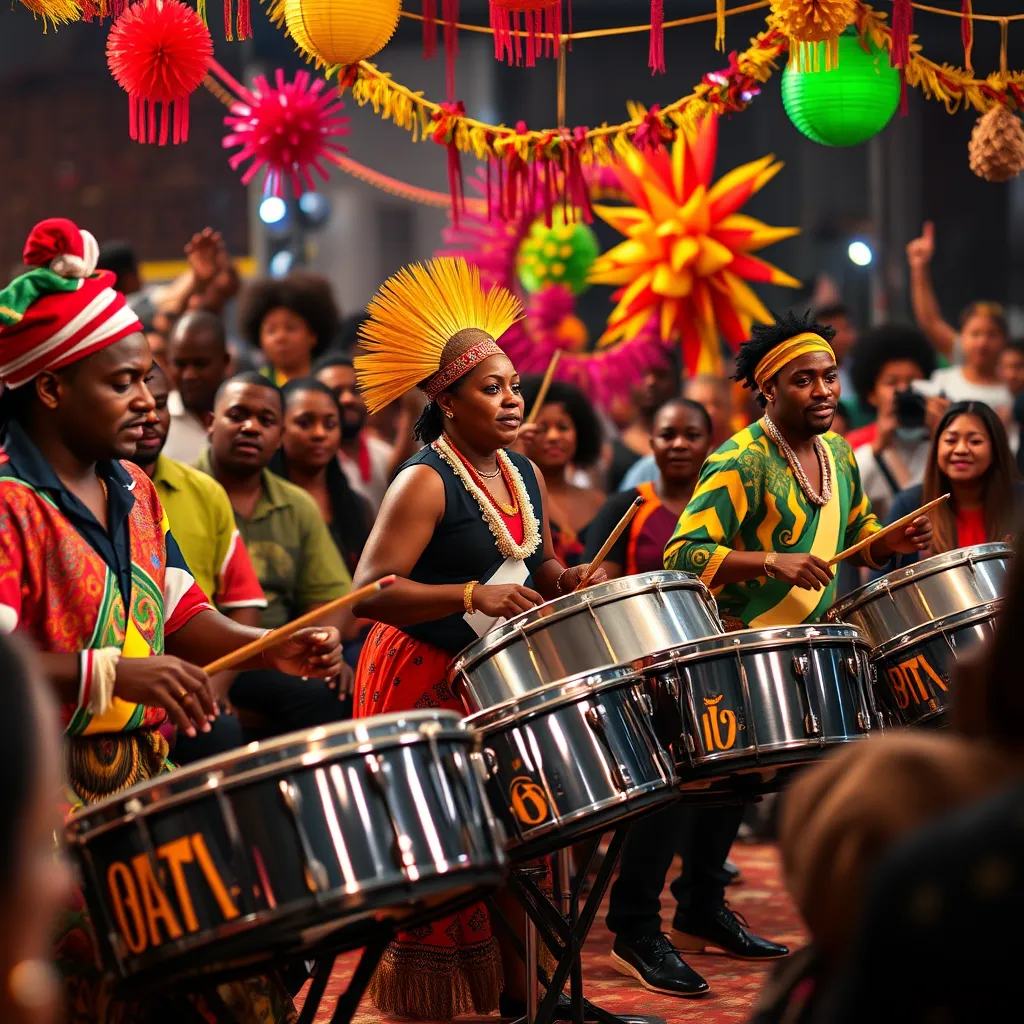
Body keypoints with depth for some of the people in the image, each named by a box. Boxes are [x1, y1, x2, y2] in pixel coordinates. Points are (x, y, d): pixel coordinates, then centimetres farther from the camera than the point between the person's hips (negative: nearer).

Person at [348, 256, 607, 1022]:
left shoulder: (525, 474, 10)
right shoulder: (425, 483, -13)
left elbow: (540, 569, 23)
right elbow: (371, 592, -21)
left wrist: (572, 581, 0)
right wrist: (474, 595, -29)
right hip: (424, 679, -7)